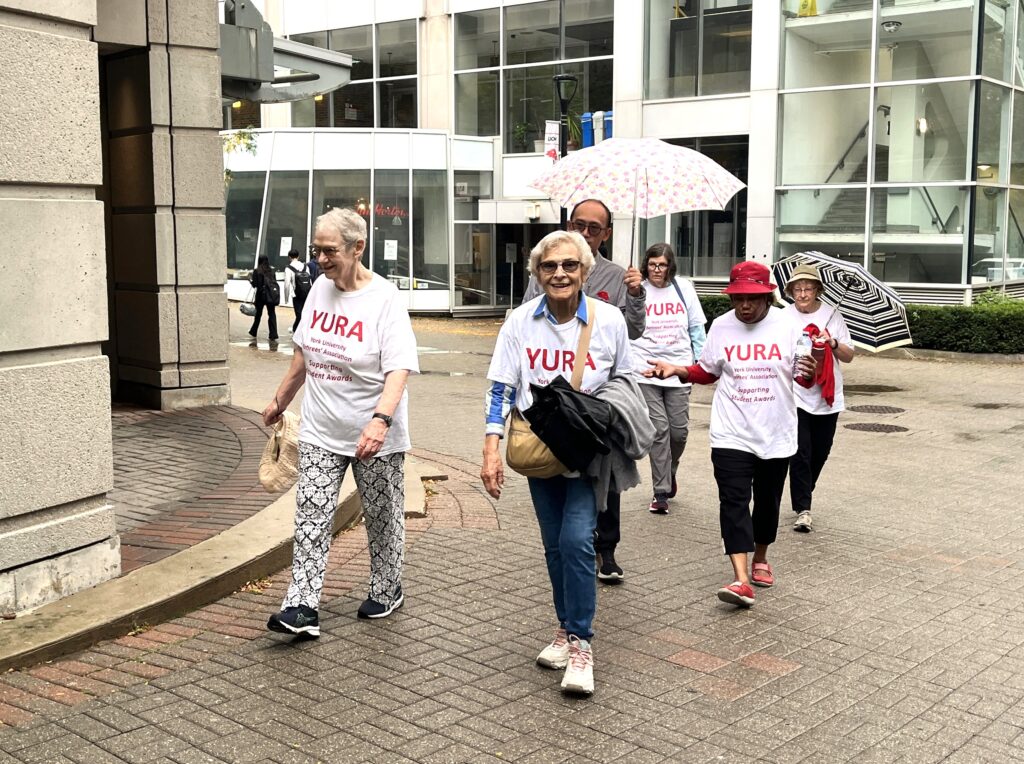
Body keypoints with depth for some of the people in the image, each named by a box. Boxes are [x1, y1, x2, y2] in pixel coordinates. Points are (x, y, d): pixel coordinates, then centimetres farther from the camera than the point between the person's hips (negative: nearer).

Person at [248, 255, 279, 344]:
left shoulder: (257, 271, -6)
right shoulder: (272, 271, 4)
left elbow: (255, 284, -8)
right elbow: (274, 283, 4)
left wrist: (250, 279, 10)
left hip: (261, 294, -2)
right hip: (271, 295, 2)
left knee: (258, 314, 14)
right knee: (272, 315, 1)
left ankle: (253, 333, 29)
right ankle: (273, 337, -7)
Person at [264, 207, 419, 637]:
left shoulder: (384, 298, -15)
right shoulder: (320, 289, 4)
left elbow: (399, 368, -24)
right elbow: (304, 353, 17)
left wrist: (380, 419, -38)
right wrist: (280, 401, 23)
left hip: (375, 436, -5)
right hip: (321, 430, 5)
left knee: (382, 517, 11)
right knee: (311, 514, -2)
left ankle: (386, 591, 30)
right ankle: (302, 607, -1)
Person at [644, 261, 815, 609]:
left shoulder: (788, 325, -6)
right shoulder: (721, 326, 0)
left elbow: (802, 378, -1)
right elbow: (707, 372, 12)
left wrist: (809, 372, -23)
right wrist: (677, 370, -4)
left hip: (776, 435, 0)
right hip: (731, 434, 0)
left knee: (767, 501, 15)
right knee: (734, 502, -12)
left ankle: (761, 559, 39)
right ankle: (741, 581, -18)